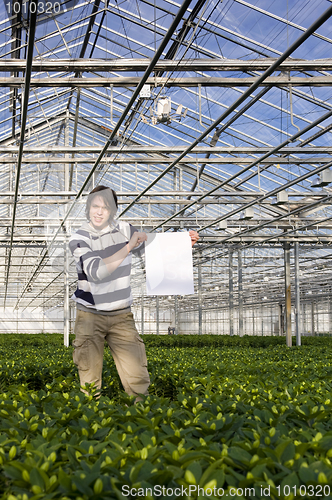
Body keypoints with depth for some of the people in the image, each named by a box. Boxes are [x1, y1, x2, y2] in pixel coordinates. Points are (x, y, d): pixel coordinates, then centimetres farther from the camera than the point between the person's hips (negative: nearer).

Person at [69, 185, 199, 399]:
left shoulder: (123, 229, 1)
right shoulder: (79, 239, -10)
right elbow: (96, 271, -25)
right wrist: (128, 247, -27)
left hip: (121, 316, 2)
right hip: (91, 316, -2)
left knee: (137, 377, -5)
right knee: (89, 382, 1)